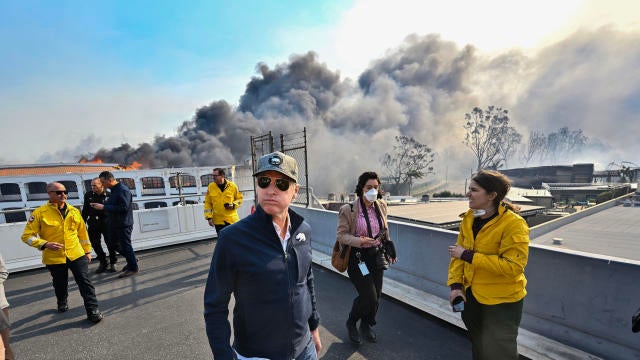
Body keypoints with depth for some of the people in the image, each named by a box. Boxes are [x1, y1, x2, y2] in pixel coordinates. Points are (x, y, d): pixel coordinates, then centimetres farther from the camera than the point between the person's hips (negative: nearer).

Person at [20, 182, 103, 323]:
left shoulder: (74, 211, 3)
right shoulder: (40, 213, -8)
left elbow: (82, 232, 11)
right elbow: (27, 236, -5)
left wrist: (87, 250, 14)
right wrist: (45, 244, -21)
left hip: (77, 254, 1)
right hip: (54, 258, -1)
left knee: (85, 282, -3)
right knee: (60, 284, 18)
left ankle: (92, 310, 2)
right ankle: (62, 303, 49)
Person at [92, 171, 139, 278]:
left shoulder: (123, 190, -19)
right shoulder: (114, 190, 11)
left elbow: (124, 207, -27)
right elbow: (112, 205, 18)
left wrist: (104, 207, -23)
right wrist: (99, 205, 2)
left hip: (123, 224, -9)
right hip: (115, 224, 9)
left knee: (125, 245, 1)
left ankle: (133, 268, 16)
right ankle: (131, 261, 33)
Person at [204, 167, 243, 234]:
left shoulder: (232, 186, -4)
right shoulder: (211, 187, 0)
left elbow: (239, 199, 7)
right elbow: (207, 203, 3)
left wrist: (233, 205, -11)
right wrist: (209, 217, -3)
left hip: (232, 220, 0)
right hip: (218, 221, 1)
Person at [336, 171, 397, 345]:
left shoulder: (381, 206, 2)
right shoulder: (348, 209, -15)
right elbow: (342, 235, -12)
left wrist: (389, 251, 16)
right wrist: (361, 241, -25)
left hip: (376, 256, 6)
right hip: (357, 257, -5)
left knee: (377, 295, 12)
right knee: (369, 296, -6)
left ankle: (366, 326, 40)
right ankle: (351, 323, 25)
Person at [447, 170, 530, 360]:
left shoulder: (514, 224, -22)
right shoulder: (468, 218, -3)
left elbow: (512, 266, -28)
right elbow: (459, 254, 0)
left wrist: (468, 255, -27)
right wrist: (455, 285, -9)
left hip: (501, 302, -6)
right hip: (472, 296, 6)